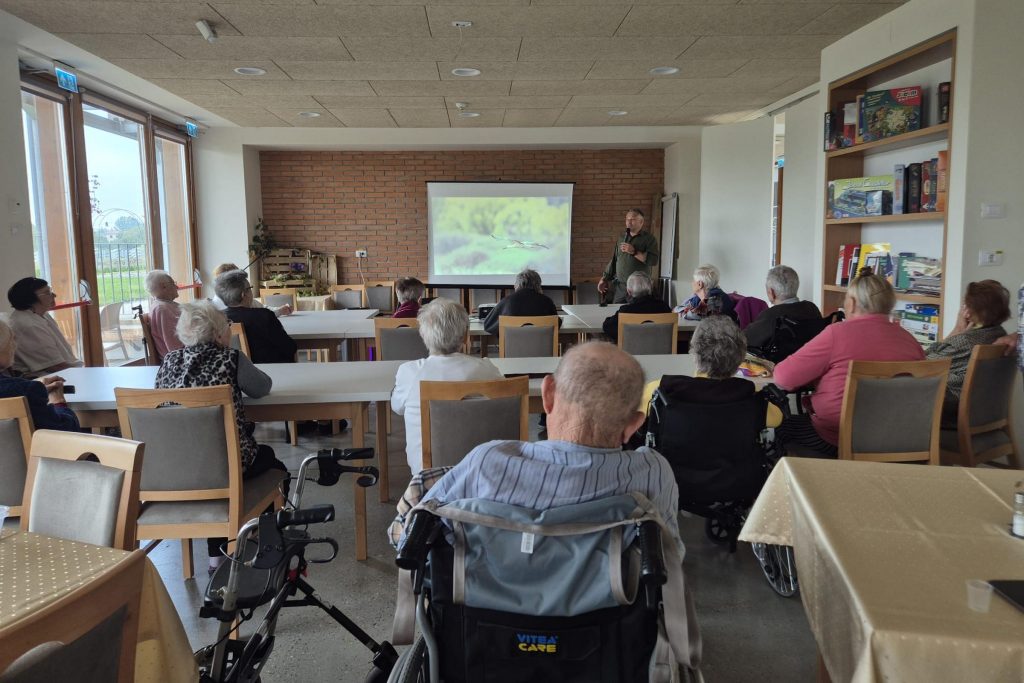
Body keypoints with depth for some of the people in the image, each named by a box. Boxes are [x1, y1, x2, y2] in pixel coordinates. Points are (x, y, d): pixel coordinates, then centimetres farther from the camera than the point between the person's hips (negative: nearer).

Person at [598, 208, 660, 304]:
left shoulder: (649, 239, -1)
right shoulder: (622, 238, 15)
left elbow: (653, 261, -14)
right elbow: (613, 260, 19)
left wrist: (634, 252, -17)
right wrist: (604, 279, 14)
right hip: (619, 286, 5)